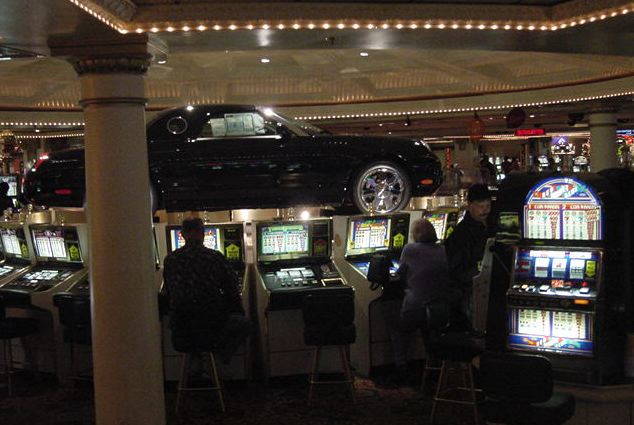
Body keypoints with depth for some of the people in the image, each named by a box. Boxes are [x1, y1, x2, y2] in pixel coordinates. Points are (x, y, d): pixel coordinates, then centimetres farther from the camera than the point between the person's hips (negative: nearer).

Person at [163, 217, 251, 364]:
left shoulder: (170, 260, -1)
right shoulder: (216, 258, -8)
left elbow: (168, 292, 10)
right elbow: (231, 291, -1)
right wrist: (239, 312, 17)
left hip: (179, 325, 5)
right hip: (212, 323, -4)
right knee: (245, 324, 21)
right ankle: (222, 354, -1)